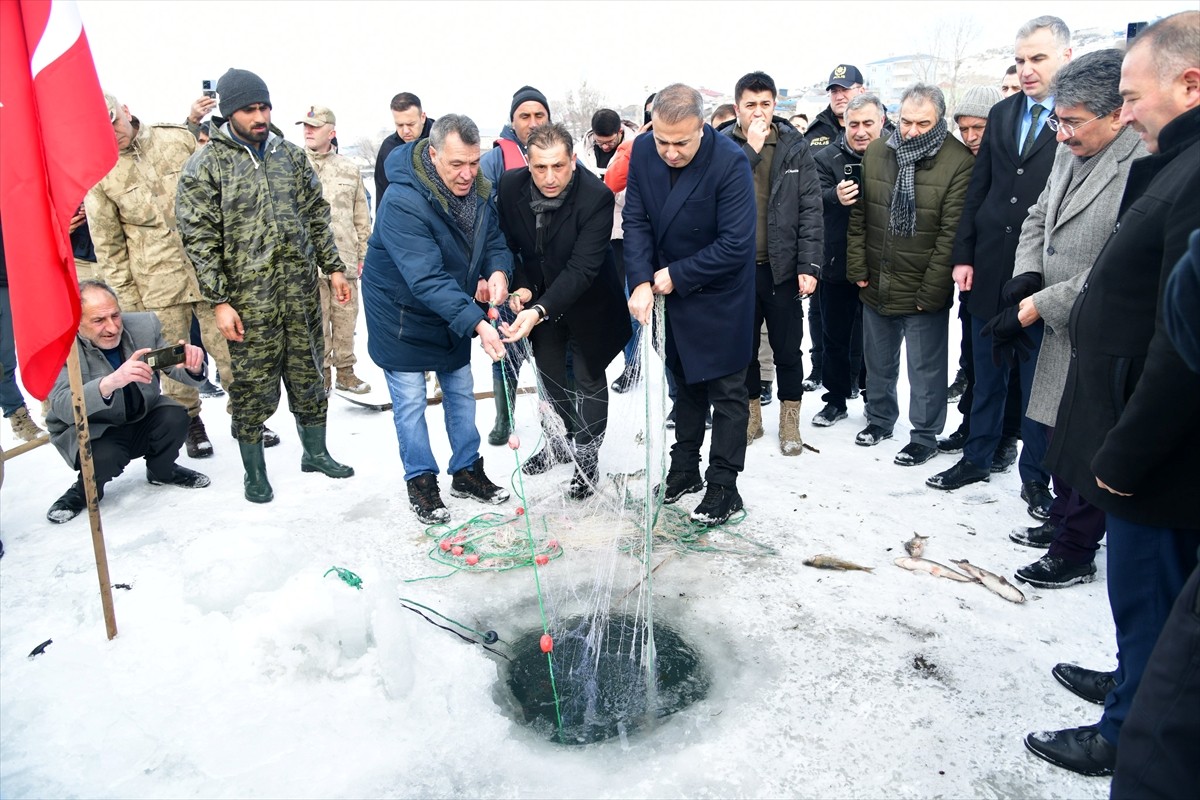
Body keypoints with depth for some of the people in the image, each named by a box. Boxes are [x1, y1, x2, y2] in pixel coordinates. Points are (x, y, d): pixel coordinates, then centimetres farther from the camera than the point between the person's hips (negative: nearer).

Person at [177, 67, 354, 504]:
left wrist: (333, 267, 10)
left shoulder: (291, 154, 10)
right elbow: (199, 239, -7)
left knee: (308, 377, 14)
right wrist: (219, 300, -11)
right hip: (248, 301, -4)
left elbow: (317, 217, 16)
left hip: (301, 293, 4)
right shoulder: (205, 166, -4)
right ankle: (255, 474, 20)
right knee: (253, 389, 4)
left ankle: (316, 453, 32)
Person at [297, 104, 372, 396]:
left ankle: (345, 371, 21)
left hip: (345, 259, 3)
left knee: (346, 316, 8)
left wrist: (362, 254, 11)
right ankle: (321, 372, 13)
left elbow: (362, 218, 15)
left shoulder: (349, 169, 11)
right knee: (316, 320, 1)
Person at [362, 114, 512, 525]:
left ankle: (467, 471, 29)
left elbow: (494, 238, 0)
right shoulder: (402, 203, -32)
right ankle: (421, 482, 19)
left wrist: (498, 271, -25)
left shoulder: (478, 189, -9)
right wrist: (477, 323, -45)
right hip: (402, 314, -6)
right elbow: (426, 278, -38)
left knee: (461, 391, 14)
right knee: (410, 400, 2)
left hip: (454, 310, 7)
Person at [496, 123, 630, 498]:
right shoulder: (510, 186, -18)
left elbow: (582, 268, -35)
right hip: (538, 294, 4)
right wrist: (521, 287, -18)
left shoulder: (597, 196, -30)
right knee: (549, 372, 19)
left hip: (587, 301, -4)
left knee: (589, 377, 7)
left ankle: (587, 458, 26)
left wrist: (539, 311, -45)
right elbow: (507, 243, -2)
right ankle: (559, 440, 43)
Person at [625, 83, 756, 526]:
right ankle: (685, 470, 35)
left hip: (720, 295, -6)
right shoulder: (643, 150, -10)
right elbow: (636, 221, -7)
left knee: (726, 390, 4)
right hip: (670, 290, 6)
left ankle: (723, 487, 16)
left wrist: (676, 275, -22)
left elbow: (736, 244, -26)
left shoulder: (730, 162, -26)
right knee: (686, 383, 19)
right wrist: (641, 282, -19)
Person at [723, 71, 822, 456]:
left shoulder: (795, 146, 0)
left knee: (788, 349, 9)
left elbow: (810, 208, -3)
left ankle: (789, 419, 25)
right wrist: (751, 148, -17)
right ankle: (751, 413, 30)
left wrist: (809, 265, -9)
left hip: (783, 266, 0)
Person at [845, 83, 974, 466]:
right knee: (878, 361, 20)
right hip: (875, 286, 5)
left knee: (926, 368, 7)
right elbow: (858, 214, 7)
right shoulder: (875, 152, 2)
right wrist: (857, 268, 1)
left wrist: (931, 290, -16)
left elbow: (951, 232, -15)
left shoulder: (958, 161, -13)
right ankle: (880, 418, 40)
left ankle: (925, 436, 24)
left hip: (923, 292, -5)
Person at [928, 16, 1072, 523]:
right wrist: (964, 255, 6)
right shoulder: (1002, 114, 10)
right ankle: (977, 458, 30)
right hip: (989, 272, 5)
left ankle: (1035, 477, 21)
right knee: (986, 375, 15)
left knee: (1038, 381, 7)